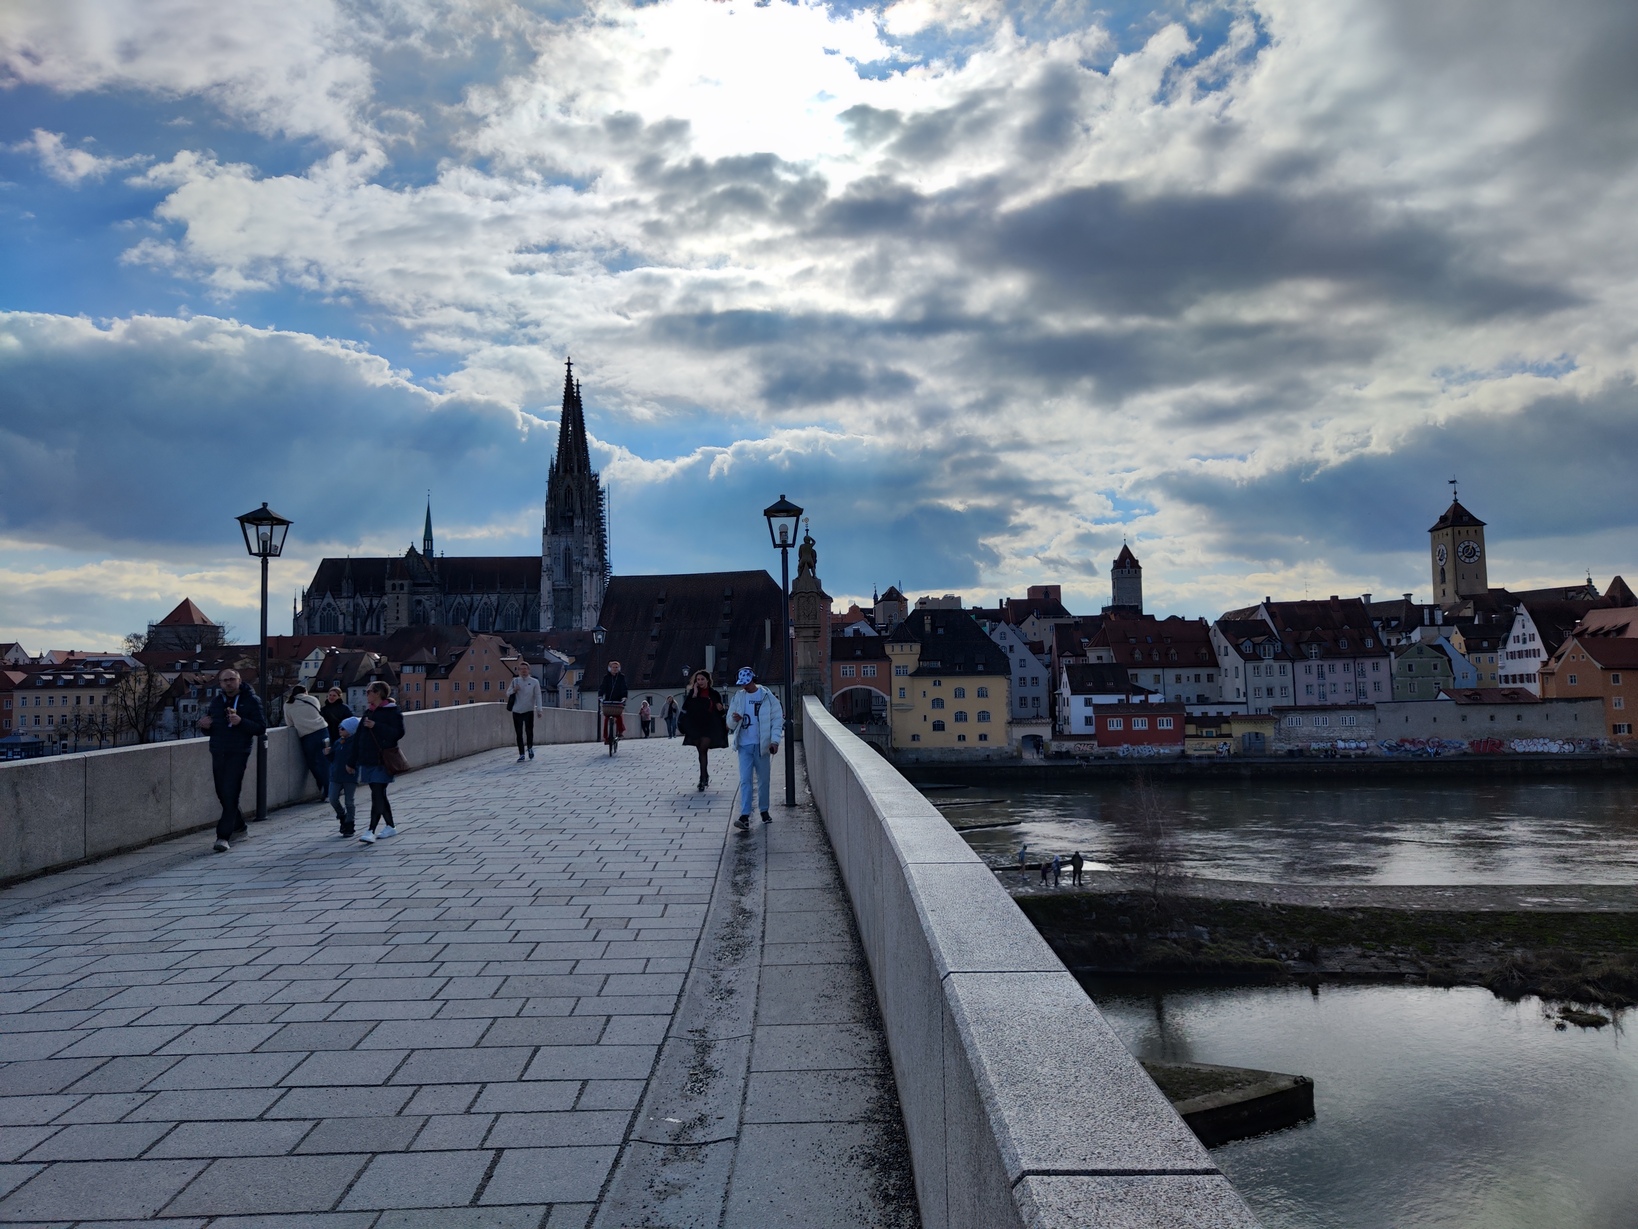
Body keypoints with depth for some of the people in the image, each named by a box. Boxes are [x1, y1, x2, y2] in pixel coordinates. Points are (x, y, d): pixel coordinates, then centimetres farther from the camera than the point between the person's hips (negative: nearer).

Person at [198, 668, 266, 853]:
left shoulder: (250, 700, -1)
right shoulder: (216, 701, 14)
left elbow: (261, 727, -7)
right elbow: (209, 728, 22)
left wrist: (241, 722, -23)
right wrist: (204, 725, -2)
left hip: (238, 754, -6)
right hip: (218, 754, 6)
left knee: (230, 794, -12)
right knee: (222, 794, 11)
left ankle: (223, 836, -13)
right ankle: (239, 826, 32)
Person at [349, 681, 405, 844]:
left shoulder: (392, 712, -7)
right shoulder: (369, 713, 15)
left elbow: (398, 732, -18)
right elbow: (358, 737, 16)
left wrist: (376, 726, -21)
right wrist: (352, 761, 16)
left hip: (382, 761, -8)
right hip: (368, 761, 8)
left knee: (377, 796, -12)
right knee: (379, 795, 13)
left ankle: (371, 831, -16)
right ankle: (390, 826, 25)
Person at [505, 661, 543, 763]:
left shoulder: (534, 682, 1)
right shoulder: (515, 681, 8)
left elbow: (538, 696, -1)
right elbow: (507, 693, 10)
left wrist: (539, 709, -8)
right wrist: (513, 690, -12)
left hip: (529, 711, -2)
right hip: (517, 711, 2)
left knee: (529, 730, -3)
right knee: (519, 733, 2)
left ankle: (530, 748, 26)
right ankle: (521, 754, 11)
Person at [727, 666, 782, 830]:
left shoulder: (768, 697, -2)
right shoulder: (739, 698, 7)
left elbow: (777, 719, -3)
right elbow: (730, 723, 10)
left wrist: (774, 740, -13)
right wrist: (734, 719, -14)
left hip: (762, 744, -1)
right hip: (744, 745, 1)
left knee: (763, 780, 9)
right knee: (745, 780, -6)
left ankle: (764, 811, 24)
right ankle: (745, 816, -10)